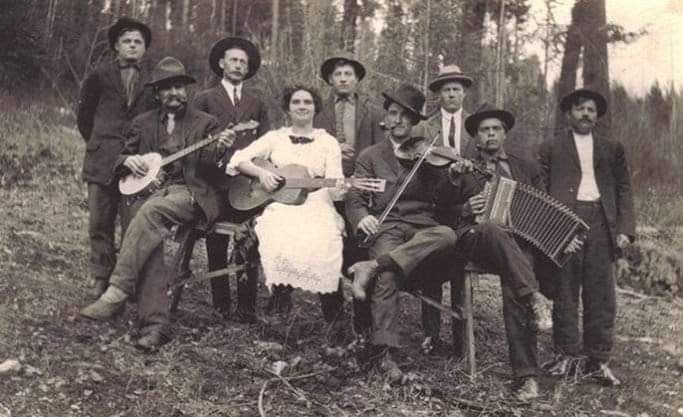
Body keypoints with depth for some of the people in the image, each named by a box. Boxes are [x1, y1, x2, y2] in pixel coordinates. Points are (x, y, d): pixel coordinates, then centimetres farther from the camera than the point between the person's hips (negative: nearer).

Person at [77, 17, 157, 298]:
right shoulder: (100, 76, 9)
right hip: (102, 162, 1)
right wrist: (96, 143, 14)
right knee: (100, 224, 3)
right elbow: (84, 114, 18)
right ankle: (101, 280, 12)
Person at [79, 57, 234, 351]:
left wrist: (218, 150, -21)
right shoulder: (143, 123, 20)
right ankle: (155, 325, -32)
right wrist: (128, 161, 0)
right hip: (152, 189, 3)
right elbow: (119, 158, 24)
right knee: (150, 236, -30)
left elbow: (205, 167, 1)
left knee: (151, 210, -34)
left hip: (192, 193, -3)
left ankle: (117, 293, -35)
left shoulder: (205, 123, 12)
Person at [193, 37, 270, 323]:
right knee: (216, 248, 2)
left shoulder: (257, 104, 20)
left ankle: (246, 308, 2)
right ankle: (221, 305, 10)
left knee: (248, 248, -4)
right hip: (216, 182, -1)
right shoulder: (204, 99, 12)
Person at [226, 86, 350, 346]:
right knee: (280, 243, -34)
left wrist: (338, 191, -19)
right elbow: (238, 159, 12)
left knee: (319, 245, -33)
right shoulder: (275, 137, 19)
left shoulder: (328, 142, 16)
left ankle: (334, 318, -16)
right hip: (279, 206, 1)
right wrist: (260, 172, -6)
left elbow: (333, 185, 5)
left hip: (316, 207, 0)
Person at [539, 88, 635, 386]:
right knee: (564, 291, 0)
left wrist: (625, 228, 1)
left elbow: (623, 189, 14)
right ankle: (566, 355, 9)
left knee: (601, 293, 0)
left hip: (601, 224, 2)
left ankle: (598, 360, 7)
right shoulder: (550, 148, 13)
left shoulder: (612, 149, 19)